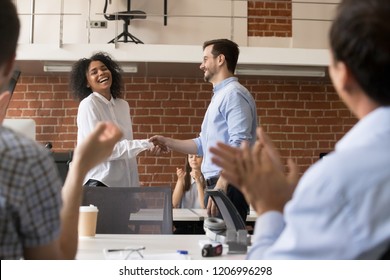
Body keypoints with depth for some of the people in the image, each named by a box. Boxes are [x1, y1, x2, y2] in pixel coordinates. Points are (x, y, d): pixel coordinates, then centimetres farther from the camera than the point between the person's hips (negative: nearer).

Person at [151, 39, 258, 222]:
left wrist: (221, 185, -26)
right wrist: (168, 143, 19)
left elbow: (239, 145, -21)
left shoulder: (233, 94, -10)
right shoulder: (219, 96, 22)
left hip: (228, 186, -10)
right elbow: (204, 145, 25)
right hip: (217, 185, 10)